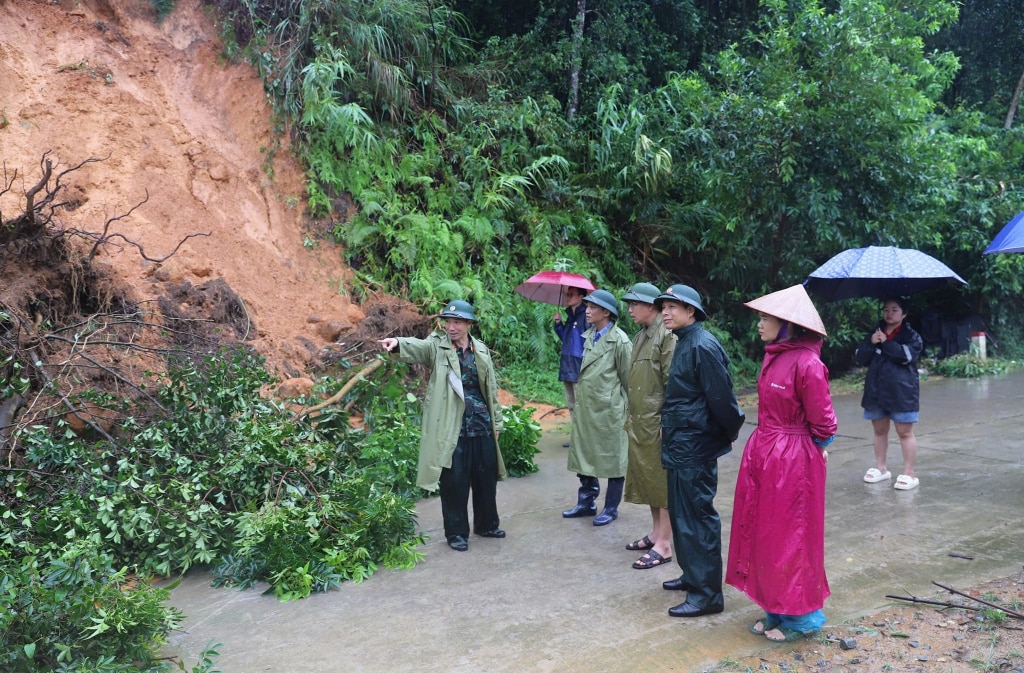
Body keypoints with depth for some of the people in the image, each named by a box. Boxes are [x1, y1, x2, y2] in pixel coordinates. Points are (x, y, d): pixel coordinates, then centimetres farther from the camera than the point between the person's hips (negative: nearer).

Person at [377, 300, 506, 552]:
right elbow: (415, 346, -25)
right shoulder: (437, 346, -3)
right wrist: (397, 342, -48)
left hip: (481, 425, 4)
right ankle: (456, 533, 18)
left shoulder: (481, 350, 8)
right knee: (455, 482, 1)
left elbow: (491, 388, 13)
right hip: (453, 428, -4)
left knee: (486, 479, 14)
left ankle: (487, 524, 34)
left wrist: (496, 421, 12)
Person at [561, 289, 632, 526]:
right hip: (585, 407, 7)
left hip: (608, 409, -7)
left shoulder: (619, 340, -13)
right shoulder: (588, 336, 7)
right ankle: (586, 502, 29)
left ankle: (611, 508, 20)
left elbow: (628, 378, -8)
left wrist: (630, 409, -3)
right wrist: (578, 399, 13)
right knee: (584, 456, 14)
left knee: (611, 459, 7)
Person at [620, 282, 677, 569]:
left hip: (657, 421, -9)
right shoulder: (641, 335, 13)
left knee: (662, 481, 0)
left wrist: (667, 422, -19)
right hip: (639, 421, 9)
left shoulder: (667, 335, -14)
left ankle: (664, 545, 7)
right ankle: (656, 533, 29)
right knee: (647, 478, 16)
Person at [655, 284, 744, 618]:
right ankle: (693, 575, 34)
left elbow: (721, 398, -20)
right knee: (681, 513, 19)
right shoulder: (684, 343, 12)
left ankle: (707, 594, 8)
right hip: (680, 446, 10)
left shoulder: (702, 346, -19)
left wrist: (729, 434, -7)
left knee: (696, 518, -2)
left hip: (694, 449, -10)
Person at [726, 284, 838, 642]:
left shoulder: (807, 363, -19)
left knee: (789, 538, 5)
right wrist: (766, 444, 11)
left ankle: (800, 617, 24)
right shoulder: (773, 357, 5)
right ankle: (776, 610, 31)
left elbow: (822, 424, -12)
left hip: (793, 462, -8)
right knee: (766, 534, 16)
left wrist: (803, 450, 3)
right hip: (763, 455, 8)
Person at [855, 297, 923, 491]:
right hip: (876, 391, 5)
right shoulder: (874, 333, 11)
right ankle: (880, 468, 26)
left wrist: (886, 343, -17)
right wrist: (871, 343, -14)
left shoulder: (911, 335, -2)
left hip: (901, 392, -5)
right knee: (879, 431, 14)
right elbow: (860, 358, 3)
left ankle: (909, 474, 3)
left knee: (905, 432, -1)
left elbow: (907, 355, -20)